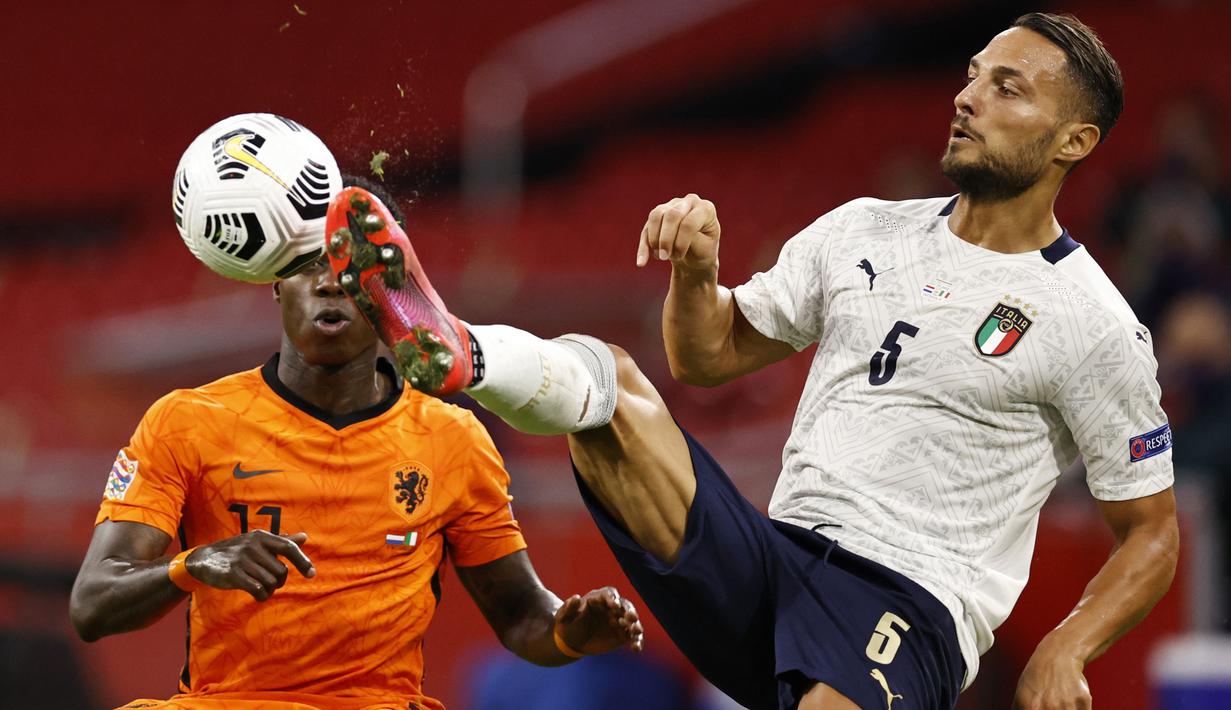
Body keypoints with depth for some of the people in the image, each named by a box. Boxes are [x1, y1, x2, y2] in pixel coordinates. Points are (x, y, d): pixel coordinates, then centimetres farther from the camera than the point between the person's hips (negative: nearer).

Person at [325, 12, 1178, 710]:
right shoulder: (860, 232, 15)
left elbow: (1152, 532, 5)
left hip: (907, 604, -5)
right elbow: (712, 353, 24)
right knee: (602, 376, -15)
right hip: (765, 566, 5)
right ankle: (450, 352, -44)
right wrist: (695, 272, 1)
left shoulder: (1092, 324, 0)